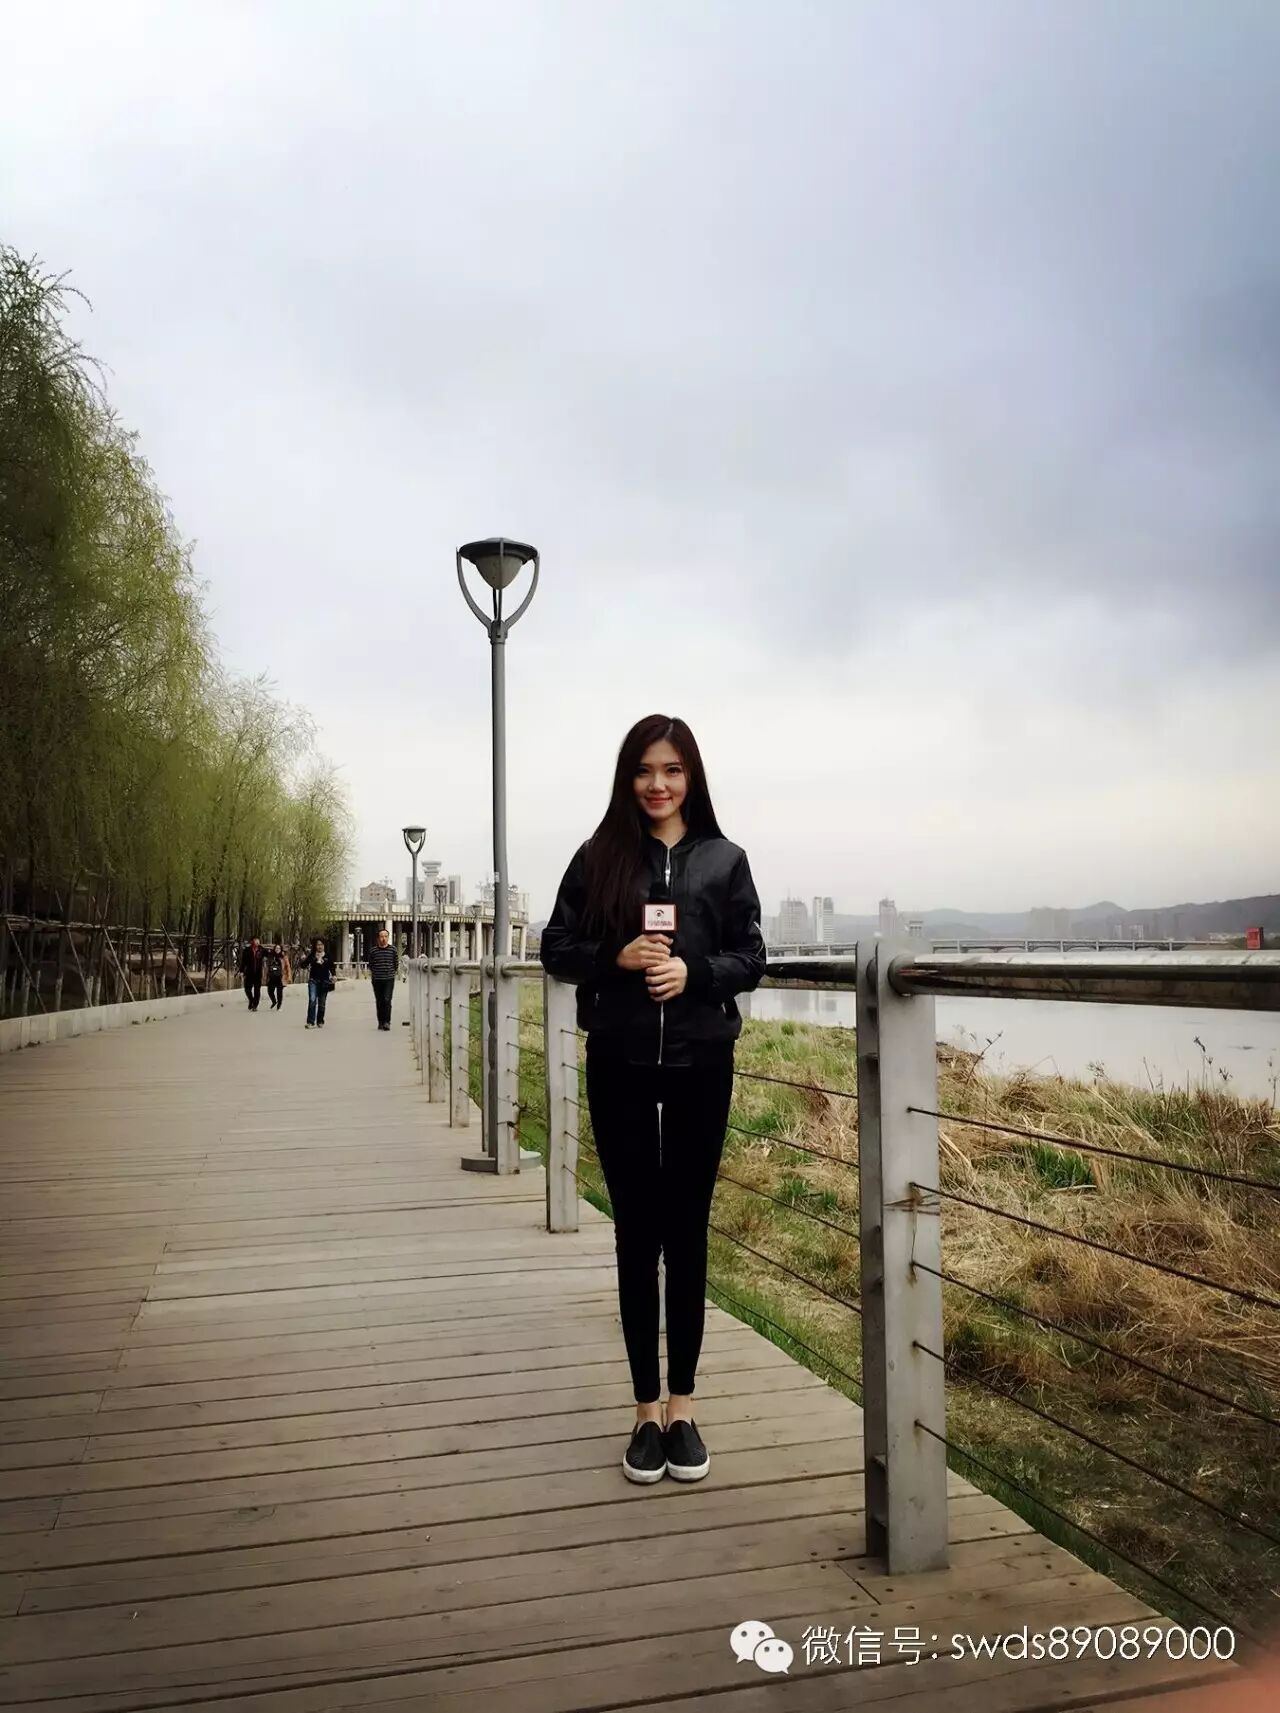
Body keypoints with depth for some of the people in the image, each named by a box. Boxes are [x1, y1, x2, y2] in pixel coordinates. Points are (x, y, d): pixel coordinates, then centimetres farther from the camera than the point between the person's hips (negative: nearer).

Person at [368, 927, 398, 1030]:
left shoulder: (393, 949, 1)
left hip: (389, 979, -2)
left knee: (387, 1000, -13)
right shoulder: (373, 951, 2)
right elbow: (370, 965, 13)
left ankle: (387, 1022, -10)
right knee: (379, 1002, 6)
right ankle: (381, 1022, 14)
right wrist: (375, 973, 10)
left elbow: (396, 964, 10)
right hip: (377, 980, 2)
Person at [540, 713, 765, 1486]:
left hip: (700, 1064, 0)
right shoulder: (598, 857, 3)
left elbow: (752, 959, 2)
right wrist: (616, 957, -14)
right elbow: (556, 949, 4)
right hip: (621, 1065, 0)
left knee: (687, 1231, 8)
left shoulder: (724, 859, 2)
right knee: (637, 1233, 7)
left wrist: (693, 972, -16)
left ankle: (683, 1408, 20)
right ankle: (647, 1410, 18)